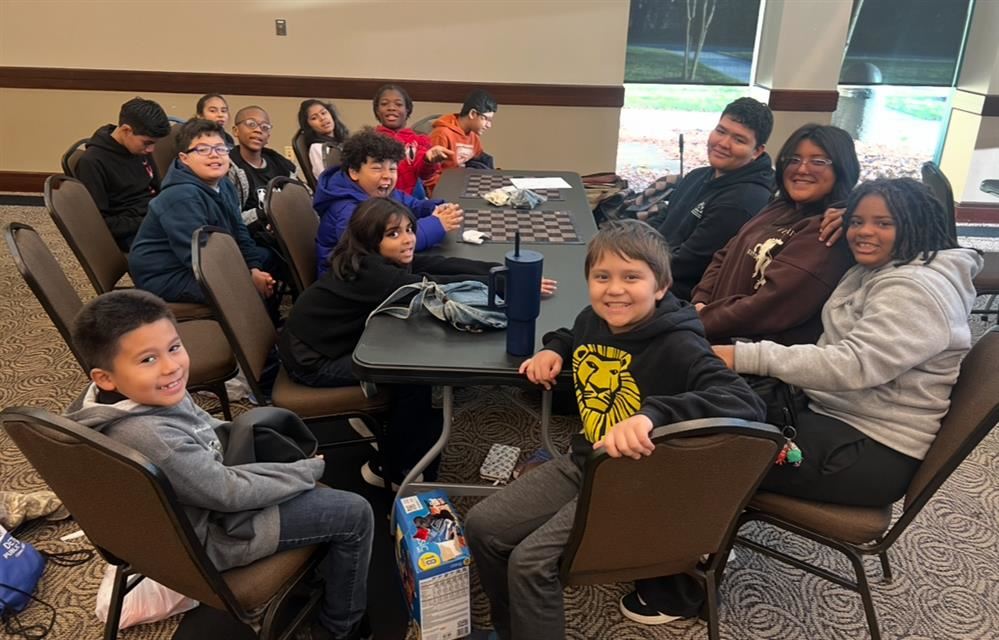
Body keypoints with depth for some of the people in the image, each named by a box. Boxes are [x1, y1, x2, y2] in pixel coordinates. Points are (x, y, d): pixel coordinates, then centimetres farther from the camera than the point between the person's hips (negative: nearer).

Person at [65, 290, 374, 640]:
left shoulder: (151, 393, -13)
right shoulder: (151, 438, -39)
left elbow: (206, 427, 7)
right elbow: (230, 492, -28)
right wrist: (309, 470, -16)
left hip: (205, 477, 9)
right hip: (207, 533, -9)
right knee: (354, 513, -9)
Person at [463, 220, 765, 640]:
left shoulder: (678, 347, -26)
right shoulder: (594, 321, -4)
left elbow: (747, 404, -42)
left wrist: (653, 414, -54)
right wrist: (553, 349, 1)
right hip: (582, 463, 8)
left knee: (529, 561, -20)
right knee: (482, 527, 7)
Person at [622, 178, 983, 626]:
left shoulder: (917, 288, -20)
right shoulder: (872, 272, 12)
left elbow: (854, 365, -31)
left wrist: (747, 356, -33)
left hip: (872, 450, -10)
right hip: (831, 411, 10)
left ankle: (682, 589, 6)